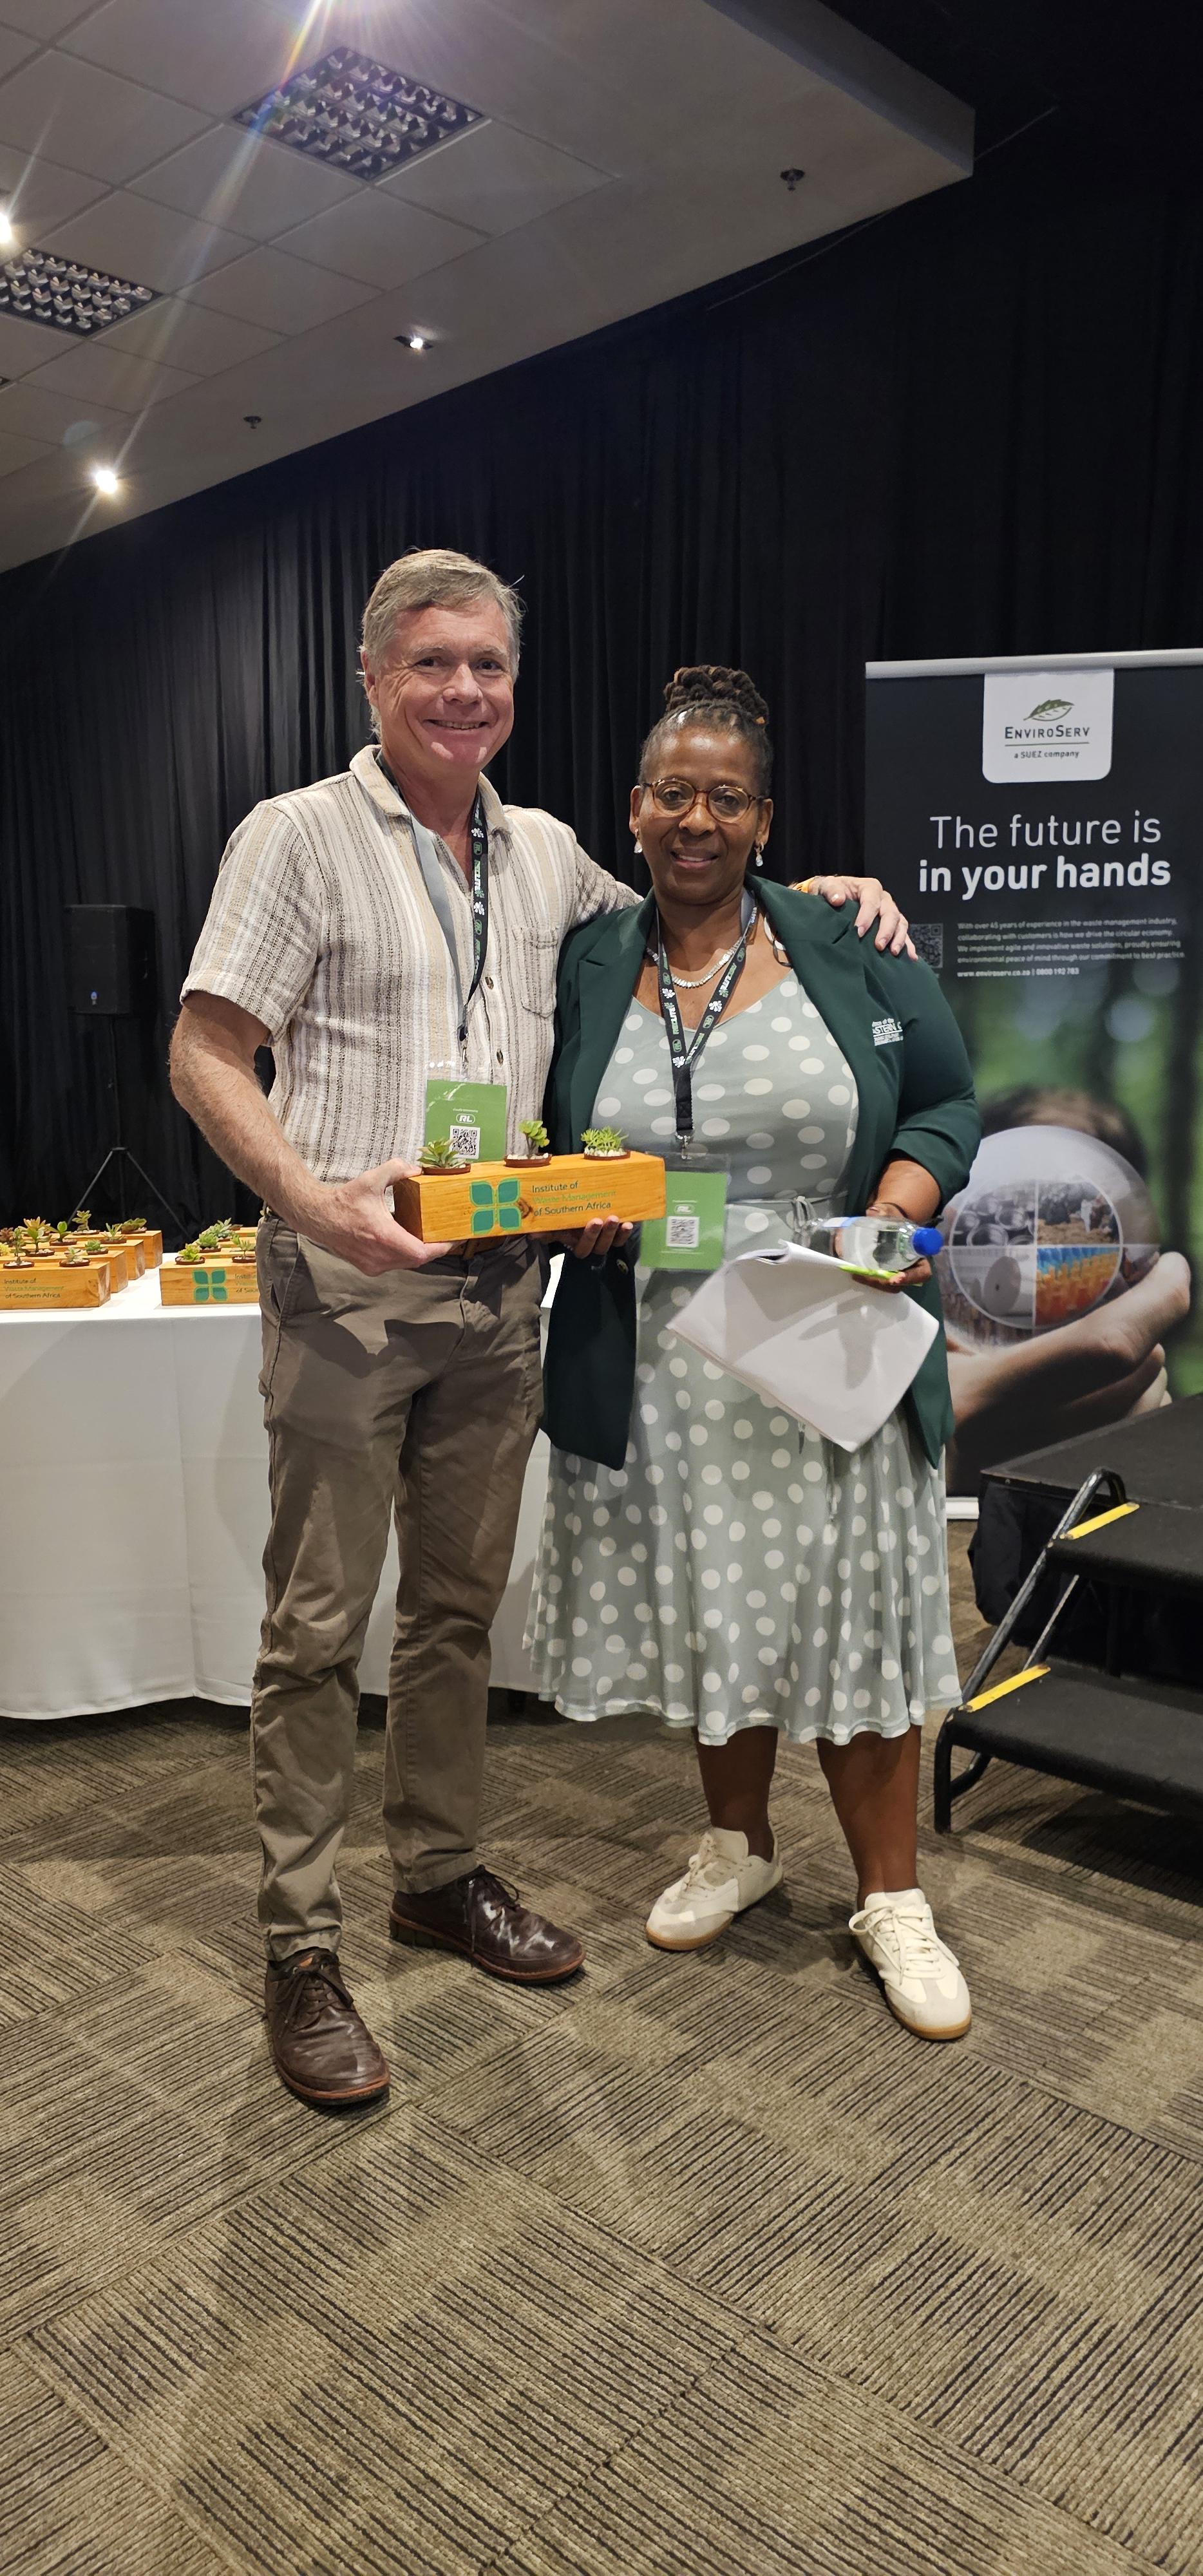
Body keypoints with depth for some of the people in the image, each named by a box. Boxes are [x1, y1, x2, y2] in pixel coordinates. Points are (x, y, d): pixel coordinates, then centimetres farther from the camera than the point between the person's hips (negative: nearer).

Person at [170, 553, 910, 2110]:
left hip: (503, 1285, 5)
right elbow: (204, 1057, -6)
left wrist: (821, 890, 13)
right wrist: (311, 1197, -23)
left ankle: (440, 1875, 31)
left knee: (460, 1602, 14)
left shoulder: (547, 855, 14)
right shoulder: (300, 835, -2)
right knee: (318, 1621, 0)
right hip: (346, 1286, -5)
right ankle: (300, 1950, 14)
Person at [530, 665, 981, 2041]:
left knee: (851, 1612, 4)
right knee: (708, 1609, 14)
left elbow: (944, 1107, 4)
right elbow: (541, 1152, 11)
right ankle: (737, 1842, 38)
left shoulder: (851, 953, 0)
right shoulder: (583, 970, 5)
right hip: (659, 1369, 2)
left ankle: (891, 1898, 23)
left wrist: (894, 1217, -14)